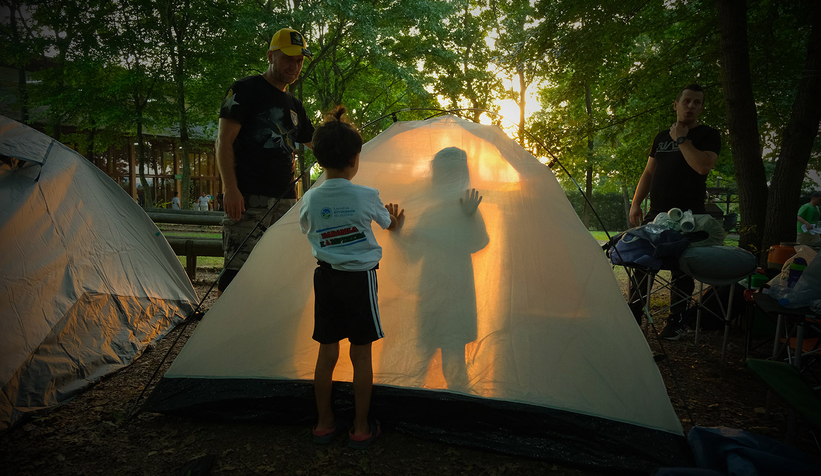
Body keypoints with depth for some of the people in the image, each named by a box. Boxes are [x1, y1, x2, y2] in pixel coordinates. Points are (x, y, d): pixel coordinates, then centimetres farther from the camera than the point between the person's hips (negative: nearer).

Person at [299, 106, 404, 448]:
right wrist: (397, 221, 33)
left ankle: (324, 423, 26)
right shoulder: (366, 197, -11)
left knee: (326, 351, 13)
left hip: (324, 278, 3)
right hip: (360, 279, -3)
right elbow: (389, 224, 10)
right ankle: (361, 429, 18)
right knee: (361, 354, 7)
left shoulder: (310, 199, -3)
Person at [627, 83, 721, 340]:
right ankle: (633, 316, 15)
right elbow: (648, 173, 18)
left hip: (688, 215, -5)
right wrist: (636, 204, 9)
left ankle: (676, 323, 12)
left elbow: (703, 166, -18)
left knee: (682, 270, -1)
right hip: (657, 213, 5)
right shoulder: (661, 136, 16)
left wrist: (681, 139, -11)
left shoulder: (708, 135, 1)